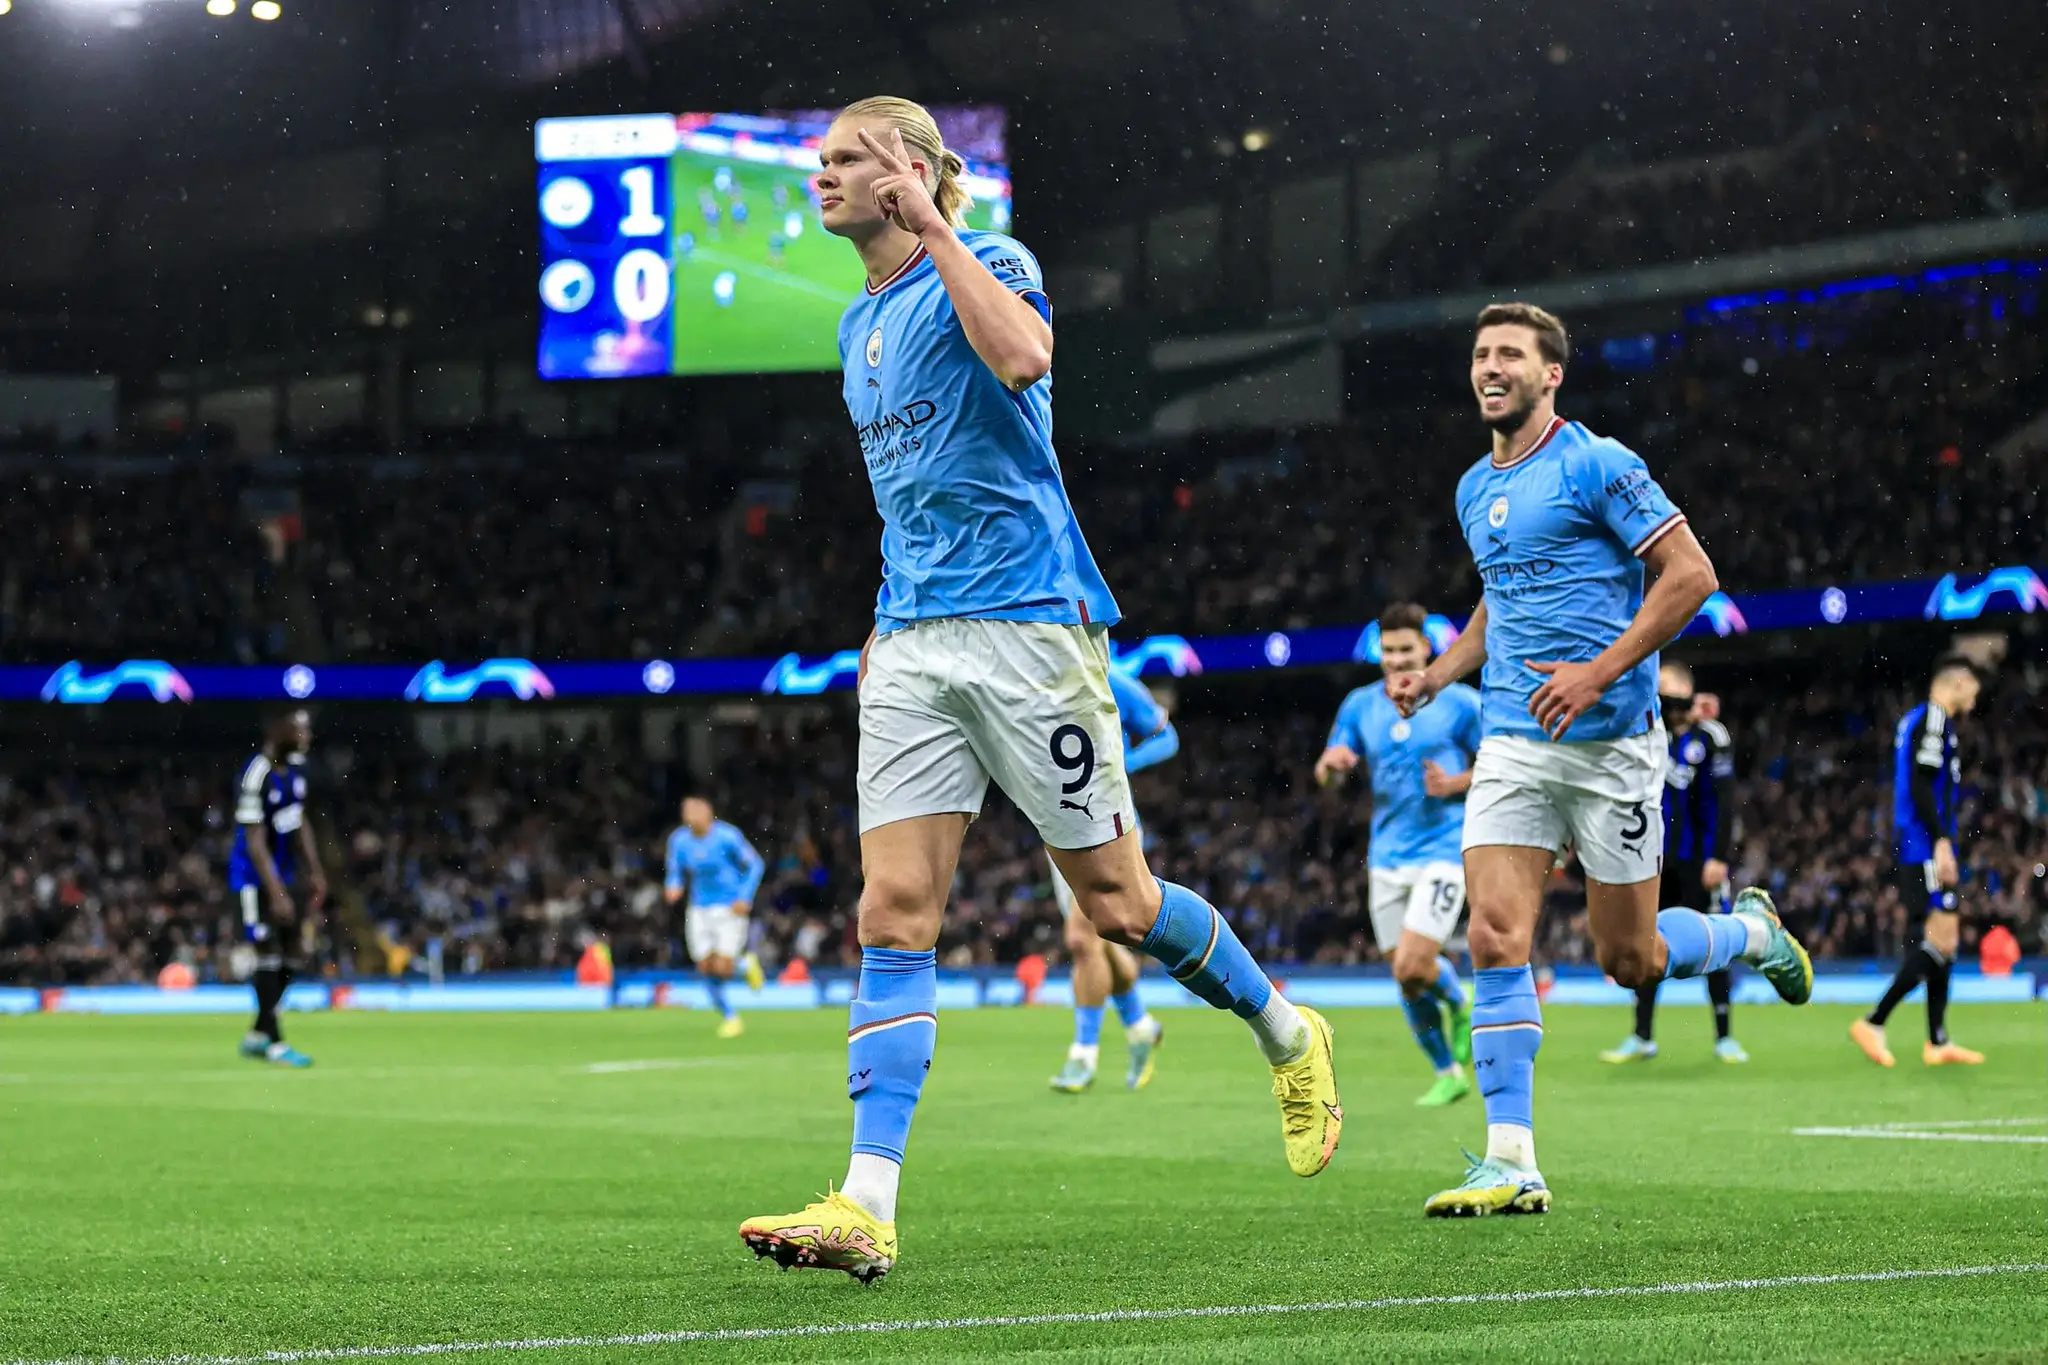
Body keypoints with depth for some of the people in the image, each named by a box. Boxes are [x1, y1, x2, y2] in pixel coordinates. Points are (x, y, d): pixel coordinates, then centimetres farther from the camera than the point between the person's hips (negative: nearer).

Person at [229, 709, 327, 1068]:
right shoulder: (256, 776, -23)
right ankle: (274, 1042, -3)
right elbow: (255, 841, -22)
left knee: (290, 953, 10)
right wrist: (276, 893, -23)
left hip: (283, 873, 9)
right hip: (255, 877, -9)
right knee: (269, 954, -8)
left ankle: (257, 1035, 21)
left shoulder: (295, 764, 4)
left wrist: (315, 873, 14)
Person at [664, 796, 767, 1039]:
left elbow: (755, 865, -4)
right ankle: (730, 1016, 23)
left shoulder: (727, 837, -13)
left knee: (722, 969, -13)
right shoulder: (679, 841, -1)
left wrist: (745, 898, -13)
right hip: (700, 911, 4)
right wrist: (673, 888, -12)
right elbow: (676, 873, 11)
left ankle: (746, 964, 24)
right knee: (706, 971, 0)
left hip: (730, 910, -4)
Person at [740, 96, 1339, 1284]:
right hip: (913, 643, 7)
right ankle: (868, 1207, -12)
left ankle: (1287, 1034, 27)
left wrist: (934, 227, -22)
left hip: (1026, 624, -6)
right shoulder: (862, 325, 18)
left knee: (1116, 899, 1)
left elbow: (1022, 358, -29)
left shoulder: (988, 263, -5)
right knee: (895, 912, -6)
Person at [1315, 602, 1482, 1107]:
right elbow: (1325, 775, 8)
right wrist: (1331, 763, -15)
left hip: (1442, 851, -5)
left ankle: (1459, 1006, 15)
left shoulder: (1460, 703, -4)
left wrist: (1457, 784, -16)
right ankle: (1449, 1074, 23)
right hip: (1387, 857, 5)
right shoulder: (1360, 705, 7)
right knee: (1406, 976, 5)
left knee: (1412, 965, -17)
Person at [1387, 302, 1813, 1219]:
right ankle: (1511, 1164, -9)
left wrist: (1600, 672, -18)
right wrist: (1435, 676, 13)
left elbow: (1690, 574, -11)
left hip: (1610, 739, -6)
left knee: (1629, 960, 3)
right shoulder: (1475, 491, 14)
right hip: (1512, 745, 6)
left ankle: (1753, 931, 35)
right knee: (1494, 937, -10)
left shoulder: (1597, 465, -8)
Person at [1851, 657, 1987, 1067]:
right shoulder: (1934, 719, -9)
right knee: (1941, 938, -13)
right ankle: (1874, 1022, -16)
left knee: (1944, 938, 10)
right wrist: (1942, 841, -22)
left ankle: (1938, 1041, 10)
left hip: (1914, 849, 11)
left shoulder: (1915, 721, 20)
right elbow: (1921, 786, -19)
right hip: (1927, 847, -11)